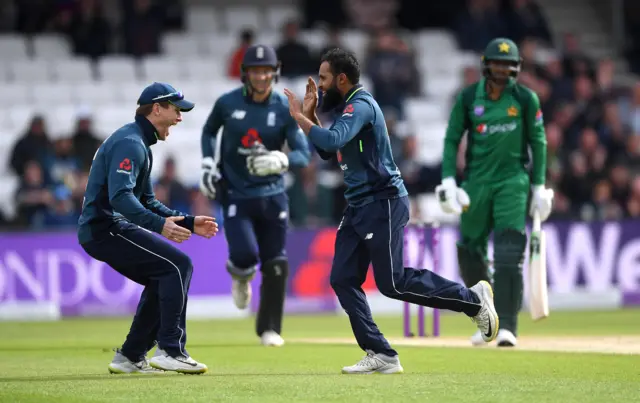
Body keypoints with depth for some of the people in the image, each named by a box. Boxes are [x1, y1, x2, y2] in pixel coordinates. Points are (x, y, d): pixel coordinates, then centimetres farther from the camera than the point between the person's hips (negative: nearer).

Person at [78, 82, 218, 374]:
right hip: (105, 228, -11)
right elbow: (120, 196, -28)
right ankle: (170, 351, -18)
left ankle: (130, 357, 18)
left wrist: (188, 223, 16)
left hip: (100, 231, 11)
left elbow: (147, 201, 25)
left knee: (163, 278, 18)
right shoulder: (130, 143, -14)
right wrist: (159, 224, -38)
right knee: (178, 265, -15)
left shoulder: (138, 143, 21)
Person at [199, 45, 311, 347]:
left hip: (272, 196, 1)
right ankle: (240, 275, 21)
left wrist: (281, 161, -31)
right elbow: (209, 131, 15)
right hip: (236, 195, -1)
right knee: (245, 256, -18)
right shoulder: (228, 103, -5)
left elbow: (304, 154, -10)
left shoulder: (285, 109, -6)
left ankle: (269, 328, 18)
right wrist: (208, 165, 2)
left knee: (276, 265, 2)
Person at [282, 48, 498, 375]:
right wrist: (310, 114, 12)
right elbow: (327, 151, 23)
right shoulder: (346, 108, 16)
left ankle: (472, 298, 3)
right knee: (342, 280, 3)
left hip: (383, 203, -10)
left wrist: (299, 117, -20)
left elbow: (333, 141, -30)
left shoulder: (361, 105, -15)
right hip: (359, 207, 10)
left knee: (392, 283, -10)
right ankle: (381, 356, 3)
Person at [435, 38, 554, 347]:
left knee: (509, 256, -14)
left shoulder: (526, 99, -1)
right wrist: (448, 180, -7)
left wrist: (539, 187, 3)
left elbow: (538, 142, 5)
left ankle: (507, 327, -14)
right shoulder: (468, 97, 1)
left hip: (513, 182, -2)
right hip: (476, 182, 2)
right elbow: (451, 139, 4)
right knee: (470, 251, 7)